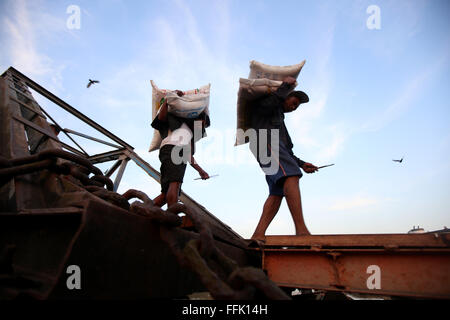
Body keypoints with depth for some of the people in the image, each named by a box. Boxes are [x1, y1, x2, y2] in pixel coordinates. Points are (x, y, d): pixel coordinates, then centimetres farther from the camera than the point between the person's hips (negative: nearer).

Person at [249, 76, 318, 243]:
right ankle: (301, 230, -41)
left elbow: (286, 152, 32)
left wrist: (302, 164, 21)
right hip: (266, 140, -9)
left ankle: (258, 235, -20)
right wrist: (285, 86, -2)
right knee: (291, 177, -26)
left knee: (277, 192, -7)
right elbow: (267, 104, -9)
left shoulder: (279, 118, 41)